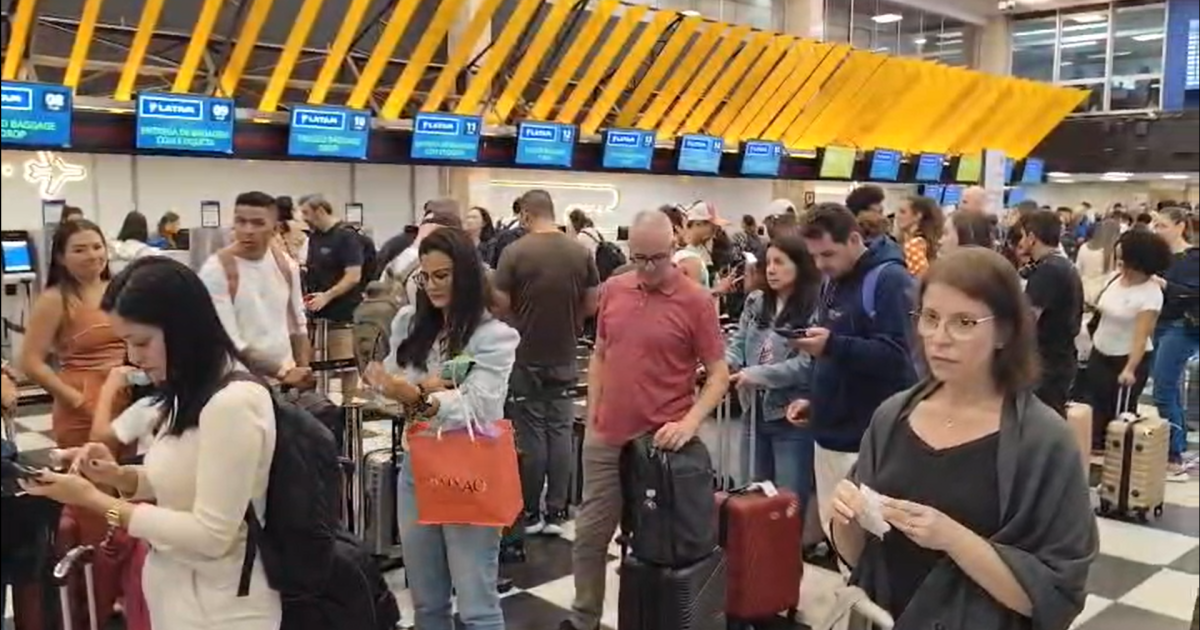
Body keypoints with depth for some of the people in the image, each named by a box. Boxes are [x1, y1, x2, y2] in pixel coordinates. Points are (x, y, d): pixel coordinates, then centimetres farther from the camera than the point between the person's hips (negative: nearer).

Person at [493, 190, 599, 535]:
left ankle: (530, 514, 14)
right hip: (565, 358, 3)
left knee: (530, 436, 5)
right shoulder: (581, 252, -2)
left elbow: (499, 305, -10)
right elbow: (592, 306, 3)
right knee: (560, 433, 9)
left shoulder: (515, 252, -13)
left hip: (526, 358, -3)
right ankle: (556, 513, 14)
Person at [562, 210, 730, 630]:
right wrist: (592, 417, 8)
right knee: (590, 532, 12)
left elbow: (719, 373, -8)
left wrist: (690, 422, -21)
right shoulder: (612, 290, 3)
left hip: (661, 442, -4)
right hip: (605, 438, 4)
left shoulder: (696, 301, -10)